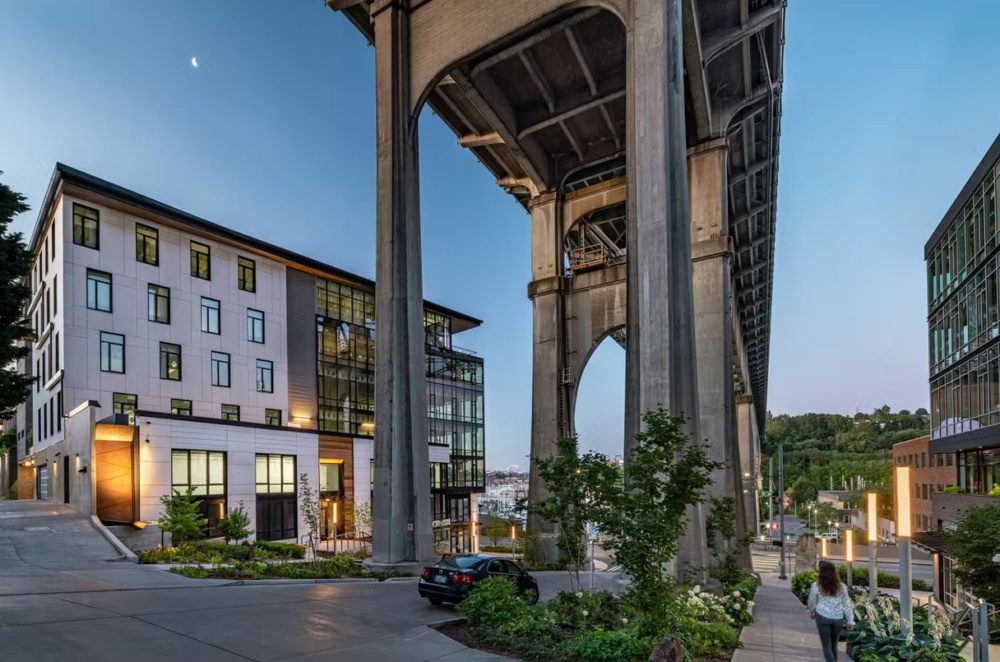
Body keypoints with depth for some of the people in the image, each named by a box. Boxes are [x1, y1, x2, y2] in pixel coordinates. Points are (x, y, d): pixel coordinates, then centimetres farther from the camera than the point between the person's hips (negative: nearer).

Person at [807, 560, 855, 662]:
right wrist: (850, 621, 9)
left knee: (827, 646, 2)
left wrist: (811, 613, 27)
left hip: (823, 617, -3)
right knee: (834, 645, 19)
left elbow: (812, 602, 8)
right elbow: (847, 605, 2)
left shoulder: (816, 586, -4)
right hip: (838, 619, 3)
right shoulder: (841, 587, 2)